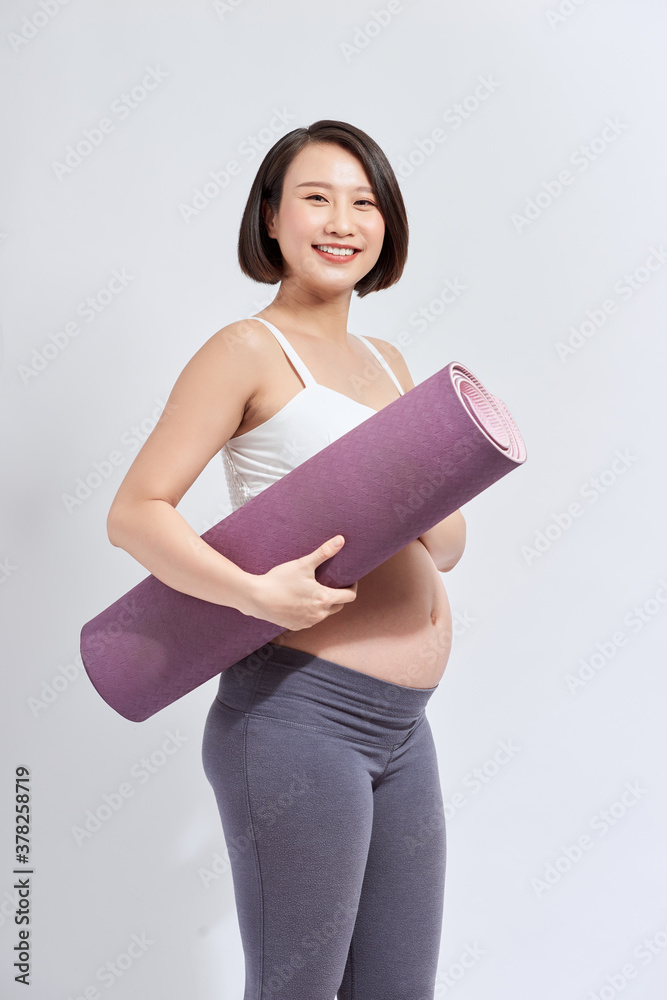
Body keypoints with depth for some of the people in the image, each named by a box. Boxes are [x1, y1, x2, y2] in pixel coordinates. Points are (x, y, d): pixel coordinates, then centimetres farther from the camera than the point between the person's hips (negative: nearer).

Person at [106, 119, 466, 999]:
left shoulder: (387, 362, 16)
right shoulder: (249, 349, -5)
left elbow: (449, 542, 18)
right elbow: (134, 514, -13)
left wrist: (432, 535, -5)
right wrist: (257, 594, -27)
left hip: (402, 727, 8)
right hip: (298, 714, -7)